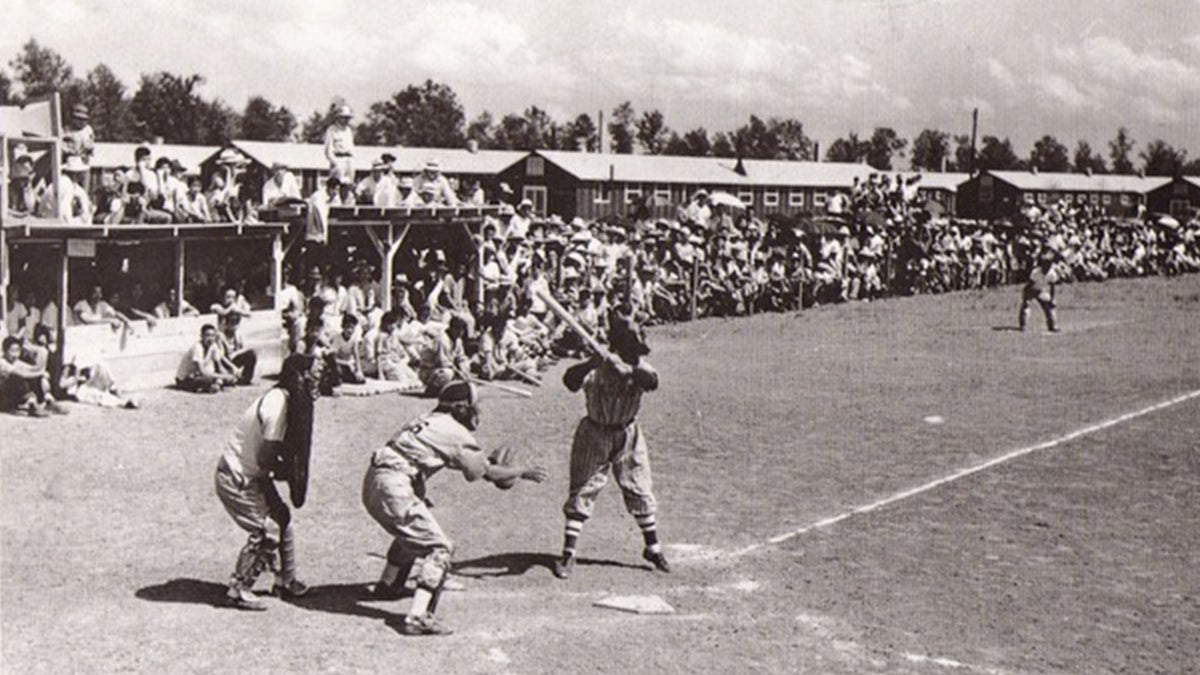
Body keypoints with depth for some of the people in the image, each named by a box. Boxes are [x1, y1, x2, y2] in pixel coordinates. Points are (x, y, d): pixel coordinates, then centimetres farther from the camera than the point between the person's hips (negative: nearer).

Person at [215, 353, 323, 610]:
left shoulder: (284, 399, 3)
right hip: (236, 479, -9)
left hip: (252, 475, 9)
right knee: (267, 530, -10)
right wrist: (287, 470, -9)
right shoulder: (277, 404, -26)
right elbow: (265, 458, -25)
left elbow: (284, 449, 7)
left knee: (281, 518, 13)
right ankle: (238, 590, 1)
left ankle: (286, 581, 28)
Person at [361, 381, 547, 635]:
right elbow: (489, 473, 4)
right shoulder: (455, 432, -4)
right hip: (394, 488, -9)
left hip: (372, 483, 9)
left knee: (411, 531, 33)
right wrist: (524, 472, 17)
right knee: (439, 547, -5)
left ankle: (386, 584, 51)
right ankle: (417, 617, -17)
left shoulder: (428, 421, 21)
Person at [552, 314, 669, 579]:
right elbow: (570, 381, -40)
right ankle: (568, 554, 3)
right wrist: (591, 363, -56)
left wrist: (629, 370, -49)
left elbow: (652, 381, -33)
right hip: (594, 435, -4)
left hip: (628, 436, 4)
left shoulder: (639, 369, -10)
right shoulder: (599, 368, -23)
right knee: (582, 493, -4)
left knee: (641, 492, 10)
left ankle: (653, 548, 27)